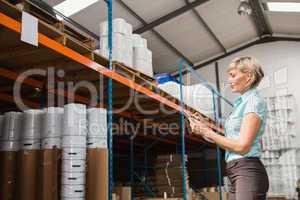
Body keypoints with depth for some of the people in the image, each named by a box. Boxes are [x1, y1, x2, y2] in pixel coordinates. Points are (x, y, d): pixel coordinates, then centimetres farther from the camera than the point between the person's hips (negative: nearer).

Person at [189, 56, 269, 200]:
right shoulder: (241, 103, 17)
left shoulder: (254, 102, -8)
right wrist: (203, 131, 5)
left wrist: (207, 132, -10)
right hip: (235, 172, 8)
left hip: (247, 172, -8)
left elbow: (242, 146, -16)